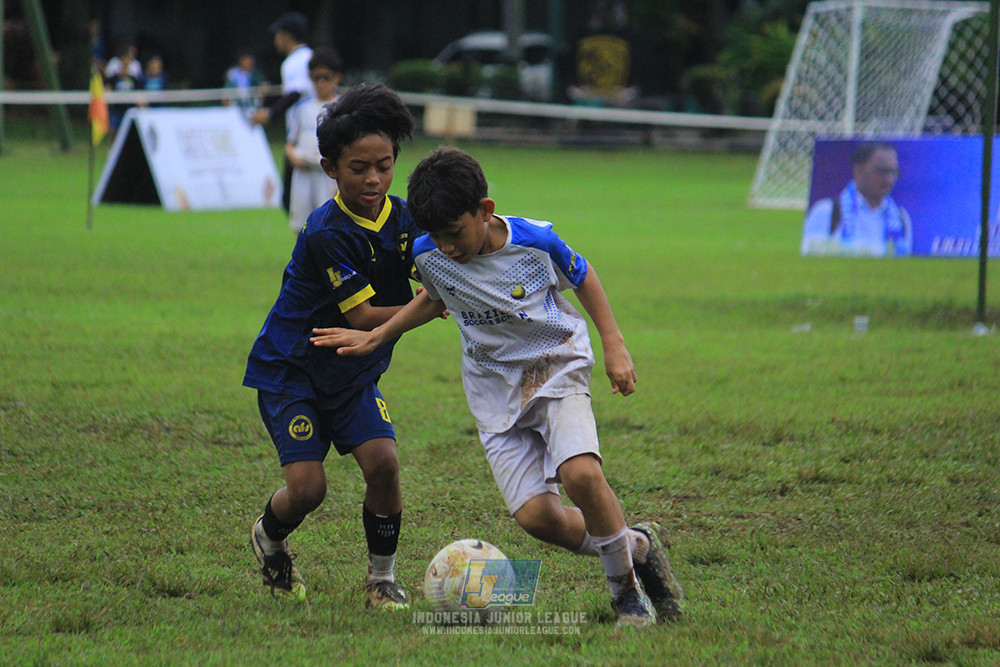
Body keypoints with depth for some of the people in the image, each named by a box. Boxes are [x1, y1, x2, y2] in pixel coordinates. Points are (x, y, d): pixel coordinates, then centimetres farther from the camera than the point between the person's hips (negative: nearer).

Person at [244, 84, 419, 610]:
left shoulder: (403, 219, -4)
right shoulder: (327, 234, -25)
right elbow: (361, 317, -25)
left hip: (354, 372, 5)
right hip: (289, 369, -5)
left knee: (383, 462, -15)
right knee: (308, 486, -13)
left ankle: (382, 577, 3)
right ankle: (269, 537, 23)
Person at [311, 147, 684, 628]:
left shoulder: (536, 242, -18)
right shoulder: (428, 255, -10)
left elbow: (582, 276, 3)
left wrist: (614, 347, 1)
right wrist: (375, 338, 10)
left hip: (556, 367, -3)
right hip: (495, 389, 3)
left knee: (580, 473, -29)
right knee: (536, 515, -14)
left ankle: (625, 586, -7)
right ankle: (636, 546, 11)